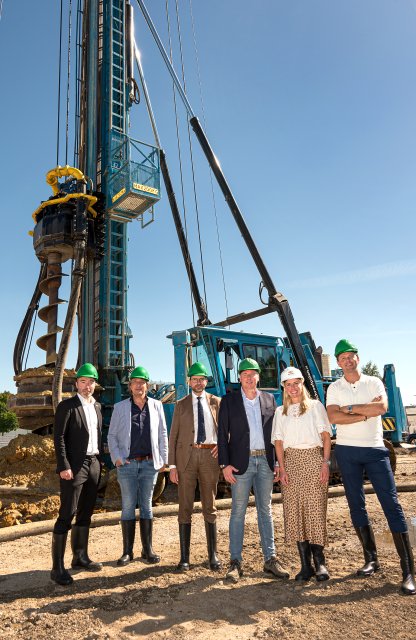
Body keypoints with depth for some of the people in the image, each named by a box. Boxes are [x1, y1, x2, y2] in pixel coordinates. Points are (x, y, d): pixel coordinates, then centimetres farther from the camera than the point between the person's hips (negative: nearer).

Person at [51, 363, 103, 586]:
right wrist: (64, 466, -17)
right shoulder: (67, 406, -7)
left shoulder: (97, 406, 12)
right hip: (74, 466, -7)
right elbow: (58, 437, -12)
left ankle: (80, 557, 27)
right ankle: (57, 567, 4)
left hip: (93, 464, 7)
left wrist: (100, 460, 11)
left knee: (85, 514, 14)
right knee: (67, 515, -5)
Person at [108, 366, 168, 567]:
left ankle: (148, 550, 19)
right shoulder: (120, 407, 2)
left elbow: (162, 434, 8)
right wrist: (117, 458, -6)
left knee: (146, 506, 9)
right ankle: (127, 551, 17)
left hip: (150, 463, 1)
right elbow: (112, 435, 5)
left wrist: (163, 459, 4)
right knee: (128, 507, 5)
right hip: (127, 464, -1)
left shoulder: (156, 406, 5)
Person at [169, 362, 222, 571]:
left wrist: (221, 445, -2)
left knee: (210, 507, 8)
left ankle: (213, 556, 19)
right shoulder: (181, 405, 7)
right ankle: (184, 557, 15)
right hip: (186, 455, 0)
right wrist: (172, 465, -2)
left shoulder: (216, 402, 9)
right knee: (185, 507, 5)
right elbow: (173, 436, 5)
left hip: (210, 455, 0)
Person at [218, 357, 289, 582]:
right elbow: (222, 434, -1)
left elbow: (274, 432, 10)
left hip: (265, 461, 3)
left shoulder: (269, 399, 8)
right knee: (238, 511, 4)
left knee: (265, 510, 11)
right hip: (241, 461, -3)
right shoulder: (229, 401, 0)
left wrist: (277, 462, 6)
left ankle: (270, 559, 21)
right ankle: (235, 561, 14)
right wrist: (224, 464, -8)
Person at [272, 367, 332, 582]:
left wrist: (325, 462, -7)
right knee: (294, 510, 0)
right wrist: (282, 468, -4)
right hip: (291, 460, 2)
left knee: (316, 508, -5)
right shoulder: (280, 411, 13)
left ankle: (319, 562, 8)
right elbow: (278, 441, 7)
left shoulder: (315, 406, 7)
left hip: (313, 459, -2)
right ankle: (305, 564, 8)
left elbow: (326, 435, 3)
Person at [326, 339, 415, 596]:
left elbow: (382, 407, -16)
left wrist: (351, 408, -12)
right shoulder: (335, 388, 4)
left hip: (375, 450, -1)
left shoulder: (374, 382, 3)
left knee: (392, 504, -4)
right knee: (356, 505, 8)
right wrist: (366, 413, -14)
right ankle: (372, 559, 22)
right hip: (347, 451, 1)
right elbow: (333, 417, -11)